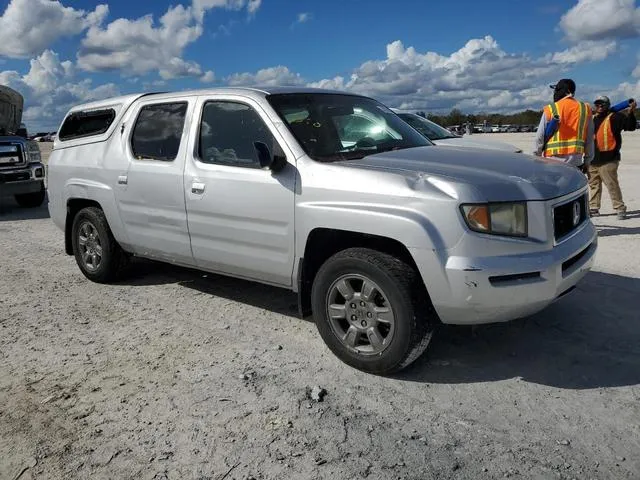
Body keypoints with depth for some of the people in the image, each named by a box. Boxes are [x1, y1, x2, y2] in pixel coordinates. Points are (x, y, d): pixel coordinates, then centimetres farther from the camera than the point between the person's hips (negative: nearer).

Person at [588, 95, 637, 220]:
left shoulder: (615, 117, -4)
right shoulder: (592, 118, 15)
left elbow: (631, 126, -15)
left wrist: (630, 113, -28)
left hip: (608, 160, -7)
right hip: (592, 160, 7)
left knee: (612, 185, -8)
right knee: (593, 185, 13)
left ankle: (620, 209, 1)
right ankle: (594, 208, 22)